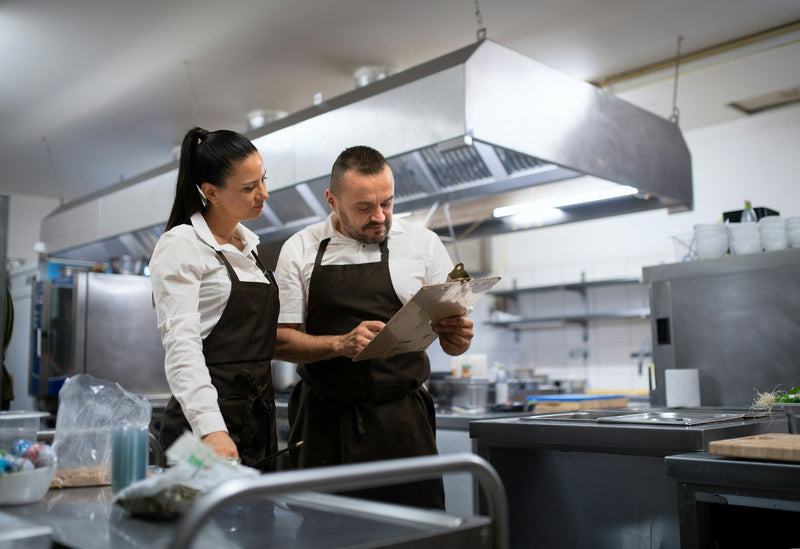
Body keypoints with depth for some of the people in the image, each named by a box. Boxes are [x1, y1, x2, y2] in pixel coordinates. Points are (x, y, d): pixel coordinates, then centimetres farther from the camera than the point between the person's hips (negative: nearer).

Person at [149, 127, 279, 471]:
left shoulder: (248, 245, 14)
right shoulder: (180, 246, -9)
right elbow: (181, 345, -19)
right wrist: (210, 429, -30)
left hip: (258, 423, 7)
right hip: (207, 424, -7)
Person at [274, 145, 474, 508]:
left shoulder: (423, 243, 4)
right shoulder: (299, 250, 3)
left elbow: (452, 340, 7)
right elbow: (282, 340, 0)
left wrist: (459, 337, -16)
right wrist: (342, 344, -17)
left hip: (401, 422, 0)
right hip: (324, 423, 1)